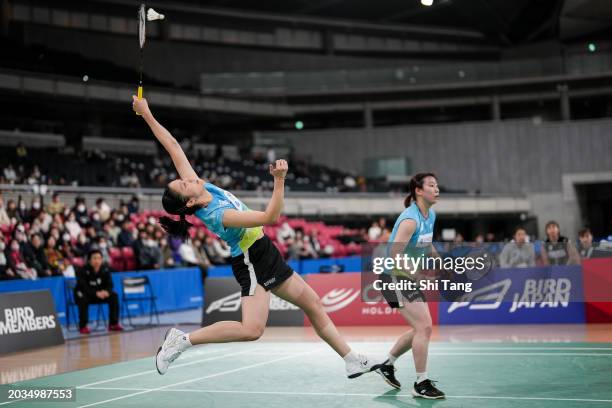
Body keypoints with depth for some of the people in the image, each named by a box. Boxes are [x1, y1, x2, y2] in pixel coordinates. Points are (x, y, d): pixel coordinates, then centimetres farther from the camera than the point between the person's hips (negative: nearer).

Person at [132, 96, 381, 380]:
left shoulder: (200, 186, -6)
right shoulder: (217, 215, -28)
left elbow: (173, 147, -4)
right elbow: (270, 217, -32)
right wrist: (279, 180, -36)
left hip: (265, 257, 9)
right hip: (252, 263, -9)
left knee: (313, 304, 10)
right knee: (251, 330, -24)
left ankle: (353, 362, 16)